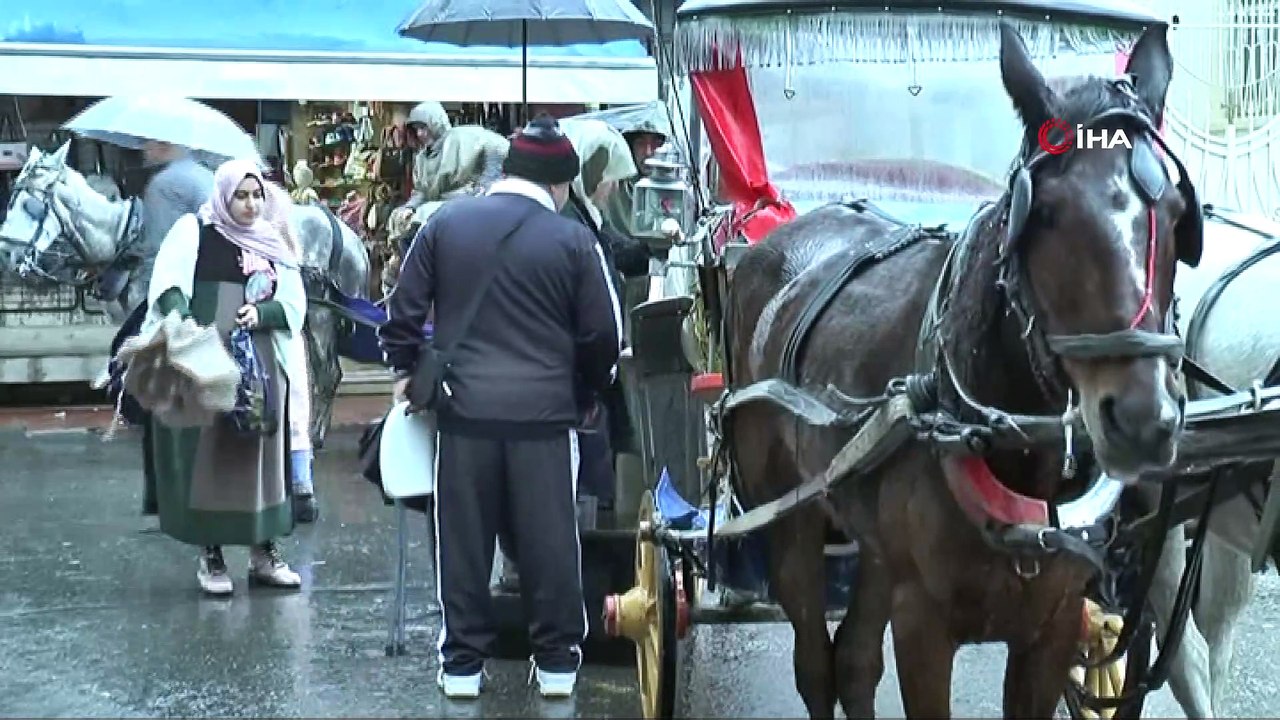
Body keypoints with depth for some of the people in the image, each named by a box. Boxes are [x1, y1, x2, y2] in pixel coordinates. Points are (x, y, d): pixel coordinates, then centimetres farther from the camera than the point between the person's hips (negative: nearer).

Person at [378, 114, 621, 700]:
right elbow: (600, 336, 2)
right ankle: (557, 661, 16)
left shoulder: (446, 222, 3)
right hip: (544, 411, -1)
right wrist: (589, 389, 19)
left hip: (464, 408, 2)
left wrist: (405, 369, 18)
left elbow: (405, 308, 5)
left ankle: (462, 663, 17)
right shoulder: (573, 239, -3)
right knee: (549, 541, 8)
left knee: (464, 541, 10)